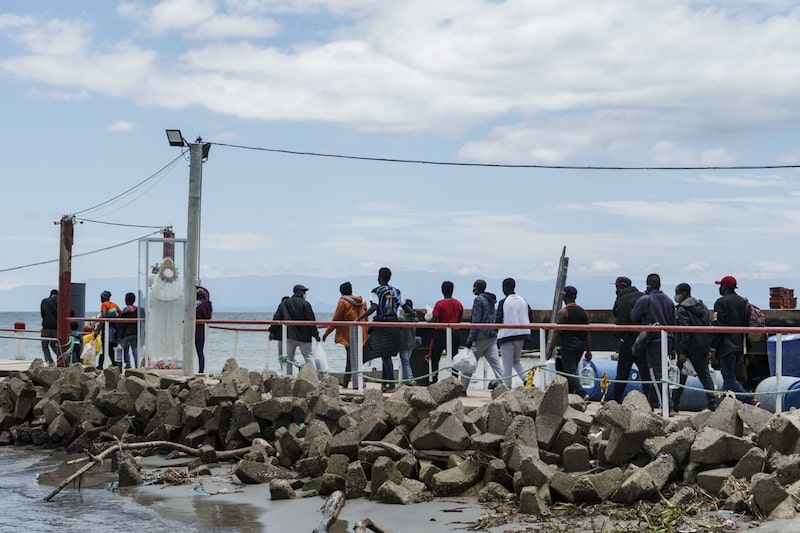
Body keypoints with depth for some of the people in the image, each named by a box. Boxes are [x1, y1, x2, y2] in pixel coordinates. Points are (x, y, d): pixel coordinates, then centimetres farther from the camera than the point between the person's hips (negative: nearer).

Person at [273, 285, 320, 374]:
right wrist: (315, 334, -2)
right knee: (309, 355, 1)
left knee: (288, 357, 10)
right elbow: (311, 320, -9)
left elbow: (276, 318, 4)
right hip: (303, 336, -4)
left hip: (288, 336, 4)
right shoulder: (305, 303, -7)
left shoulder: (284, 303, 7)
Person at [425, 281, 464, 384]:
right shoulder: (459, 304, 4)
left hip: (441, 333, -5)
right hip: (454, 333, 5)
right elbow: (459, 320, 11)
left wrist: (428, 320, 5)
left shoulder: (440, 304, -12)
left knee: (434, 358, 5)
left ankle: (434, 380, 1)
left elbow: (434, 320, -15)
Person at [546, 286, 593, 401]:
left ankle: (583, 394, -21)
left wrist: (550, 350, -8)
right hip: (581, 346, 7)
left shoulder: (563, 312, -10)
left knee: (570, 372, -6)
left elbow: (557, 332, -12)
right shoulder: (583, 312, 9)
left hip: (568, 346, -7)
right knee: (572, 370, 17)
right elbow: (587, 333, 10)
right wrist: (589, 350, 13)